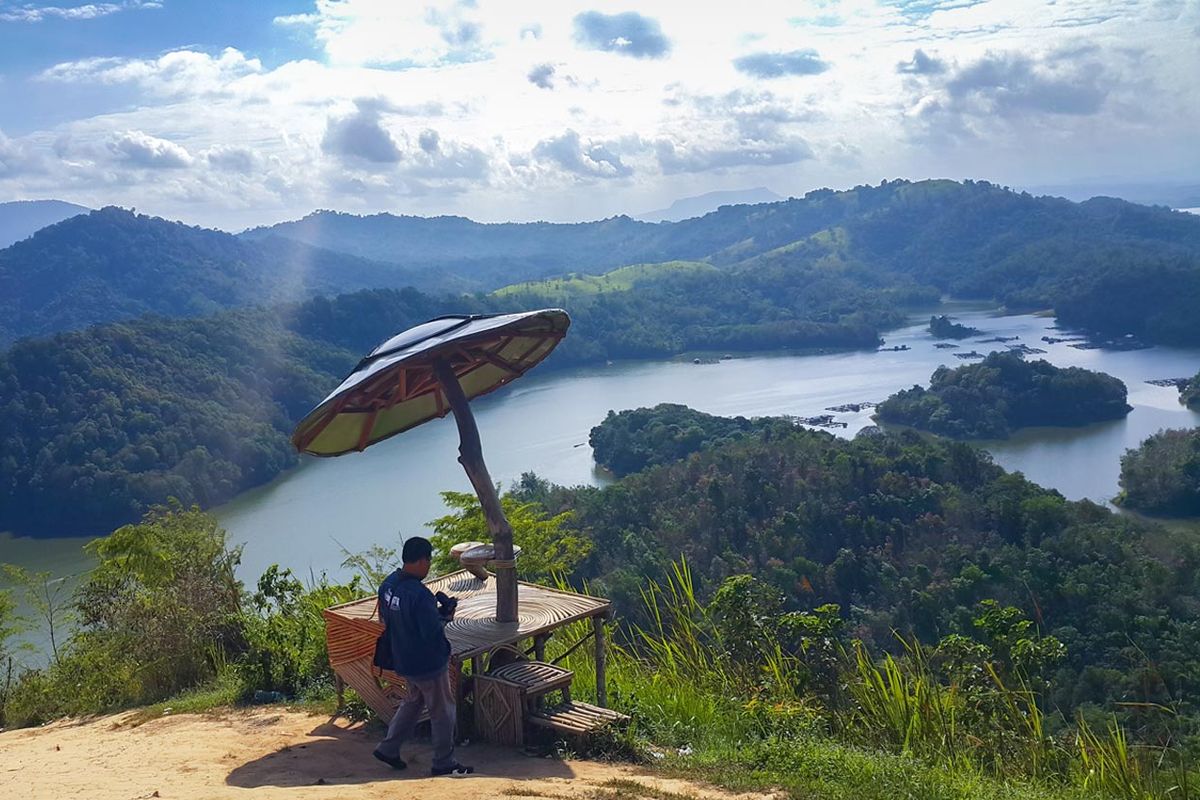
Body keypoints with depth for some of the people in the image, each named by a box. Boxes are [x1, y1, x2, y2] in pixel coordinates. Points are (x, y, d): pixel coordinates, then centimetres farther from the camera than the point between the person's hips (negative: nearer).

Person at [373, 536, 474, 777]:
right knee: (443, 711, 9)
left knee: (413, 700, 29)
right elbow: (432, 633, -29)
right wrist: (445, 617, -8)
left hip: (402, 659, 8)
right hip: (428, 663, -8)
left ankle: (388, 748, 32)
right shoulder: (420, 595, -31)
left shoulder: (388, 584, -4)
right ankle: (443, 763, 21)